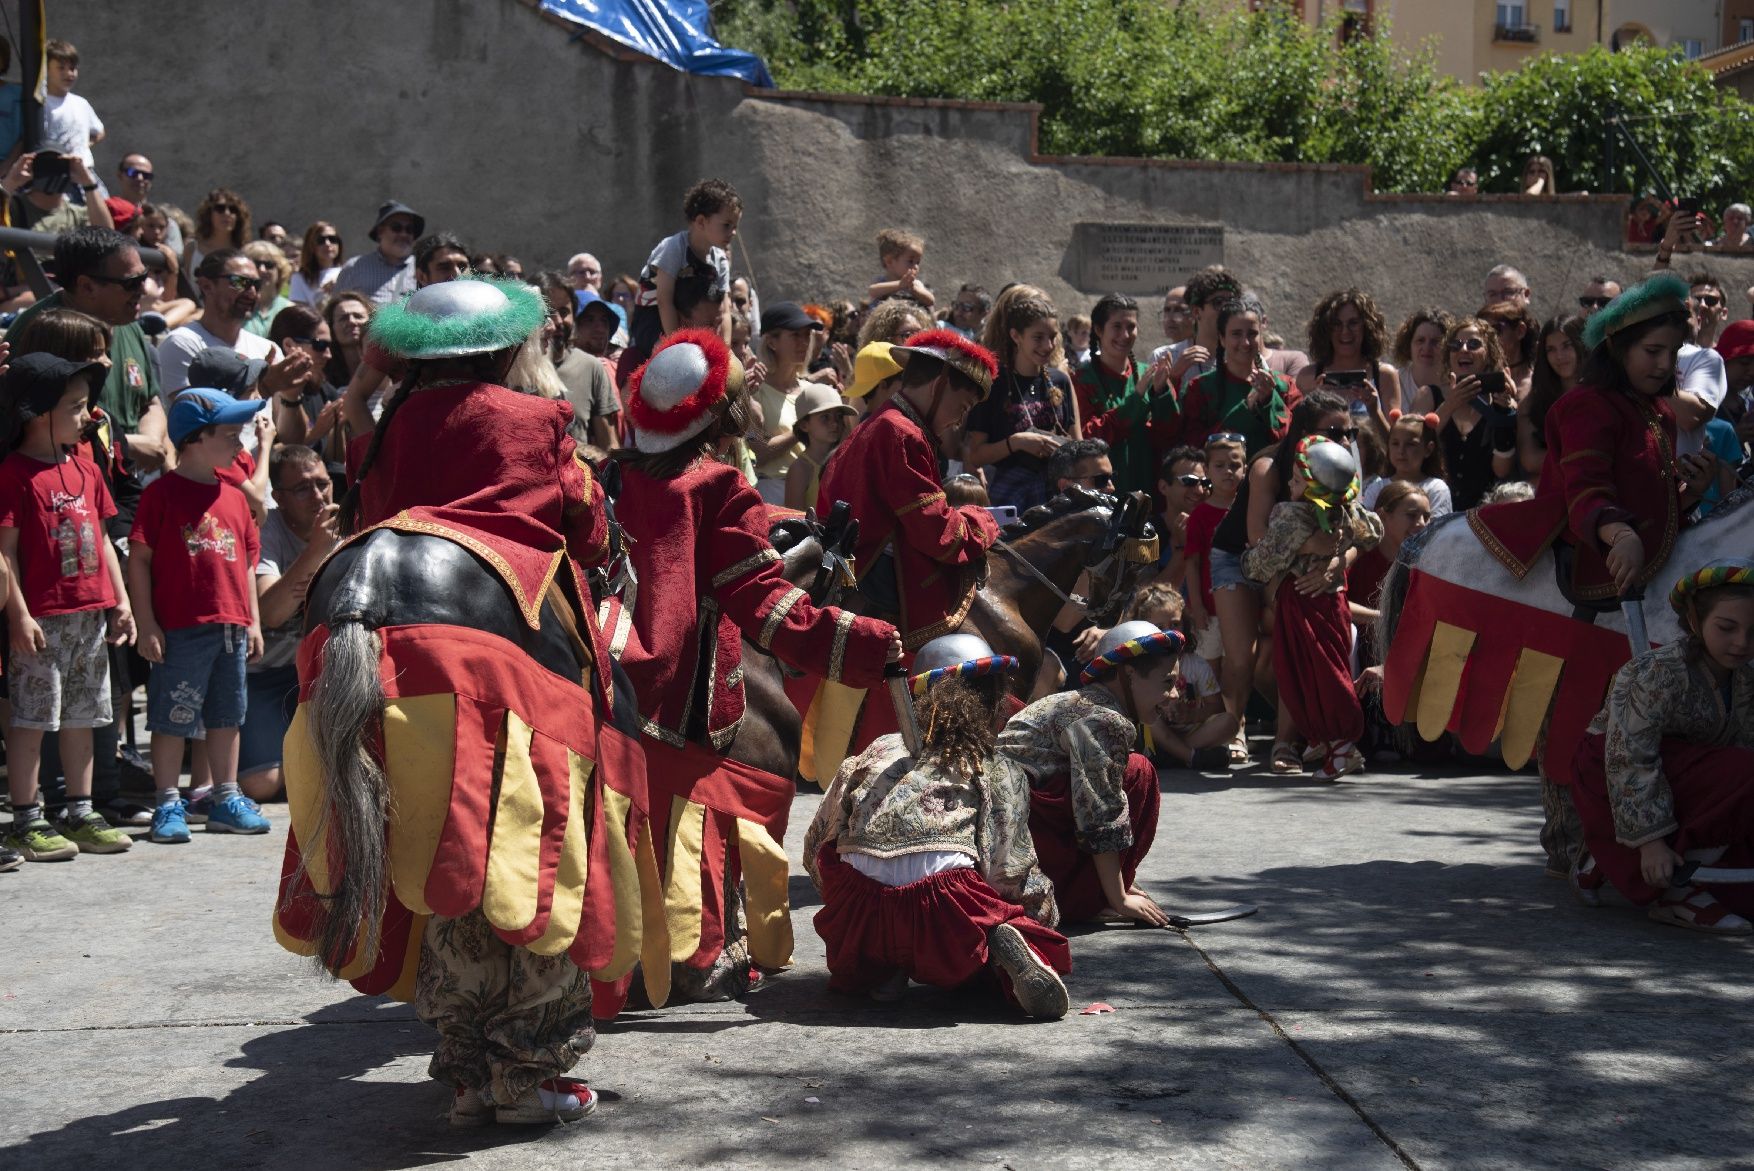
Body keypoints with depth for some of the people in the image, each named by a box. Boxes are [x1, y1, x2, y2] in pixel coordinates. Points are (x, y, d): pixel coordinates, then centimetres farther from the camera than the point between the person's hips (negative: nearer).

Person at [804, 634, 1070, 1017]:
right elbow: (1011, 871, 11)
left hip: (856, 919, 2)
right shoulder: (1000, 771, 17)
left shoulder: (878, 751, 24)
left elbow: (816, 846, 25)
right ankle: (1002, 947, -12)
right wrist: (1046, 912, 30)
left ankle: (880, 966, 8)